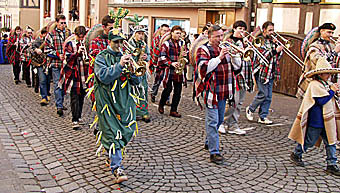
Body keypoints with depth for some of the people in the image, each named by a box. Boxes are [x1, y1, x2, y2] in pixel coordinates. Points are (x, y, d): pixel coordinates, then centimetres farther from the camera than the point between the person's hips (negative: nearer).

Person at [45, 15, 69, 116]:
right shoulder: (51, 34, 2)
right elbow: (47, 49, -2)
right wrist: (58, 55, -12)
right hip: (56, 63, -4)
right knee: (57, 84, -7)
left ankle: (60, 103, 24)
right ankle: (59, 106, -9)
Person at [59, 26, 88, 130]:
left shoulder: (86, 44, 11)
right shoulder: (70, 44, 1)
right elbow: (68, 58, -9)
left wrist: (87, 60, -10)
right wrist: (77, 52, -25)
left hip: (83, 74, 4)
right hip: (73, 75, -4)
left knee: (81, 96, 12)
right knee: (75, 97, -9)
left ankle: (78, 117, 27)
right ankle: (75, 121, -12)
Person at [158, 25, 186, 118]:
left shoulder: (182, 43, 13)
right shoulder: (166, 44, -1)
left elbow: (185, 53, 21)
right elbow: (162, 57, -7)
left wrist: (185, 54, -3)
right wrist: (171, 63, -18)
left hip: (179, 71, 4)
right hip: (169, 70, -4)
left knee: (178, 91, 3)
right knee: (168, 89, -2)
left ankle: (173, 110, 12)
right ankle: (161, 105, 24)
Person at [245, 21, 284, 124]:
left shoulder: (273, 41, 16)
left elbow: (278, 56, 13)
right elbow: (263, 56, -17)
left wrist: (279, 48, -2)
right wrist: (275, 50, -23)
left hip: (271, 73, 7)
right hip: (261, 72, -7)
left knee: (268, 96, 5)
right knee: (263, 94, -7)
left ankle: (263, 116, 12)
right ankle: (250, 109, 14)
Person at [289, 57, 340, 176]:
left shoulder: (327, 84, 12)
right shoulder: (315, 85, -16)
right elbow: (322, 100, -24)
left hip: (327, 121, 8)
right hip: (315, 121, -8)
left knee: (330, 142, 6)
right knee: (309, 141, 6)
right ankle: (296, 154, 27)